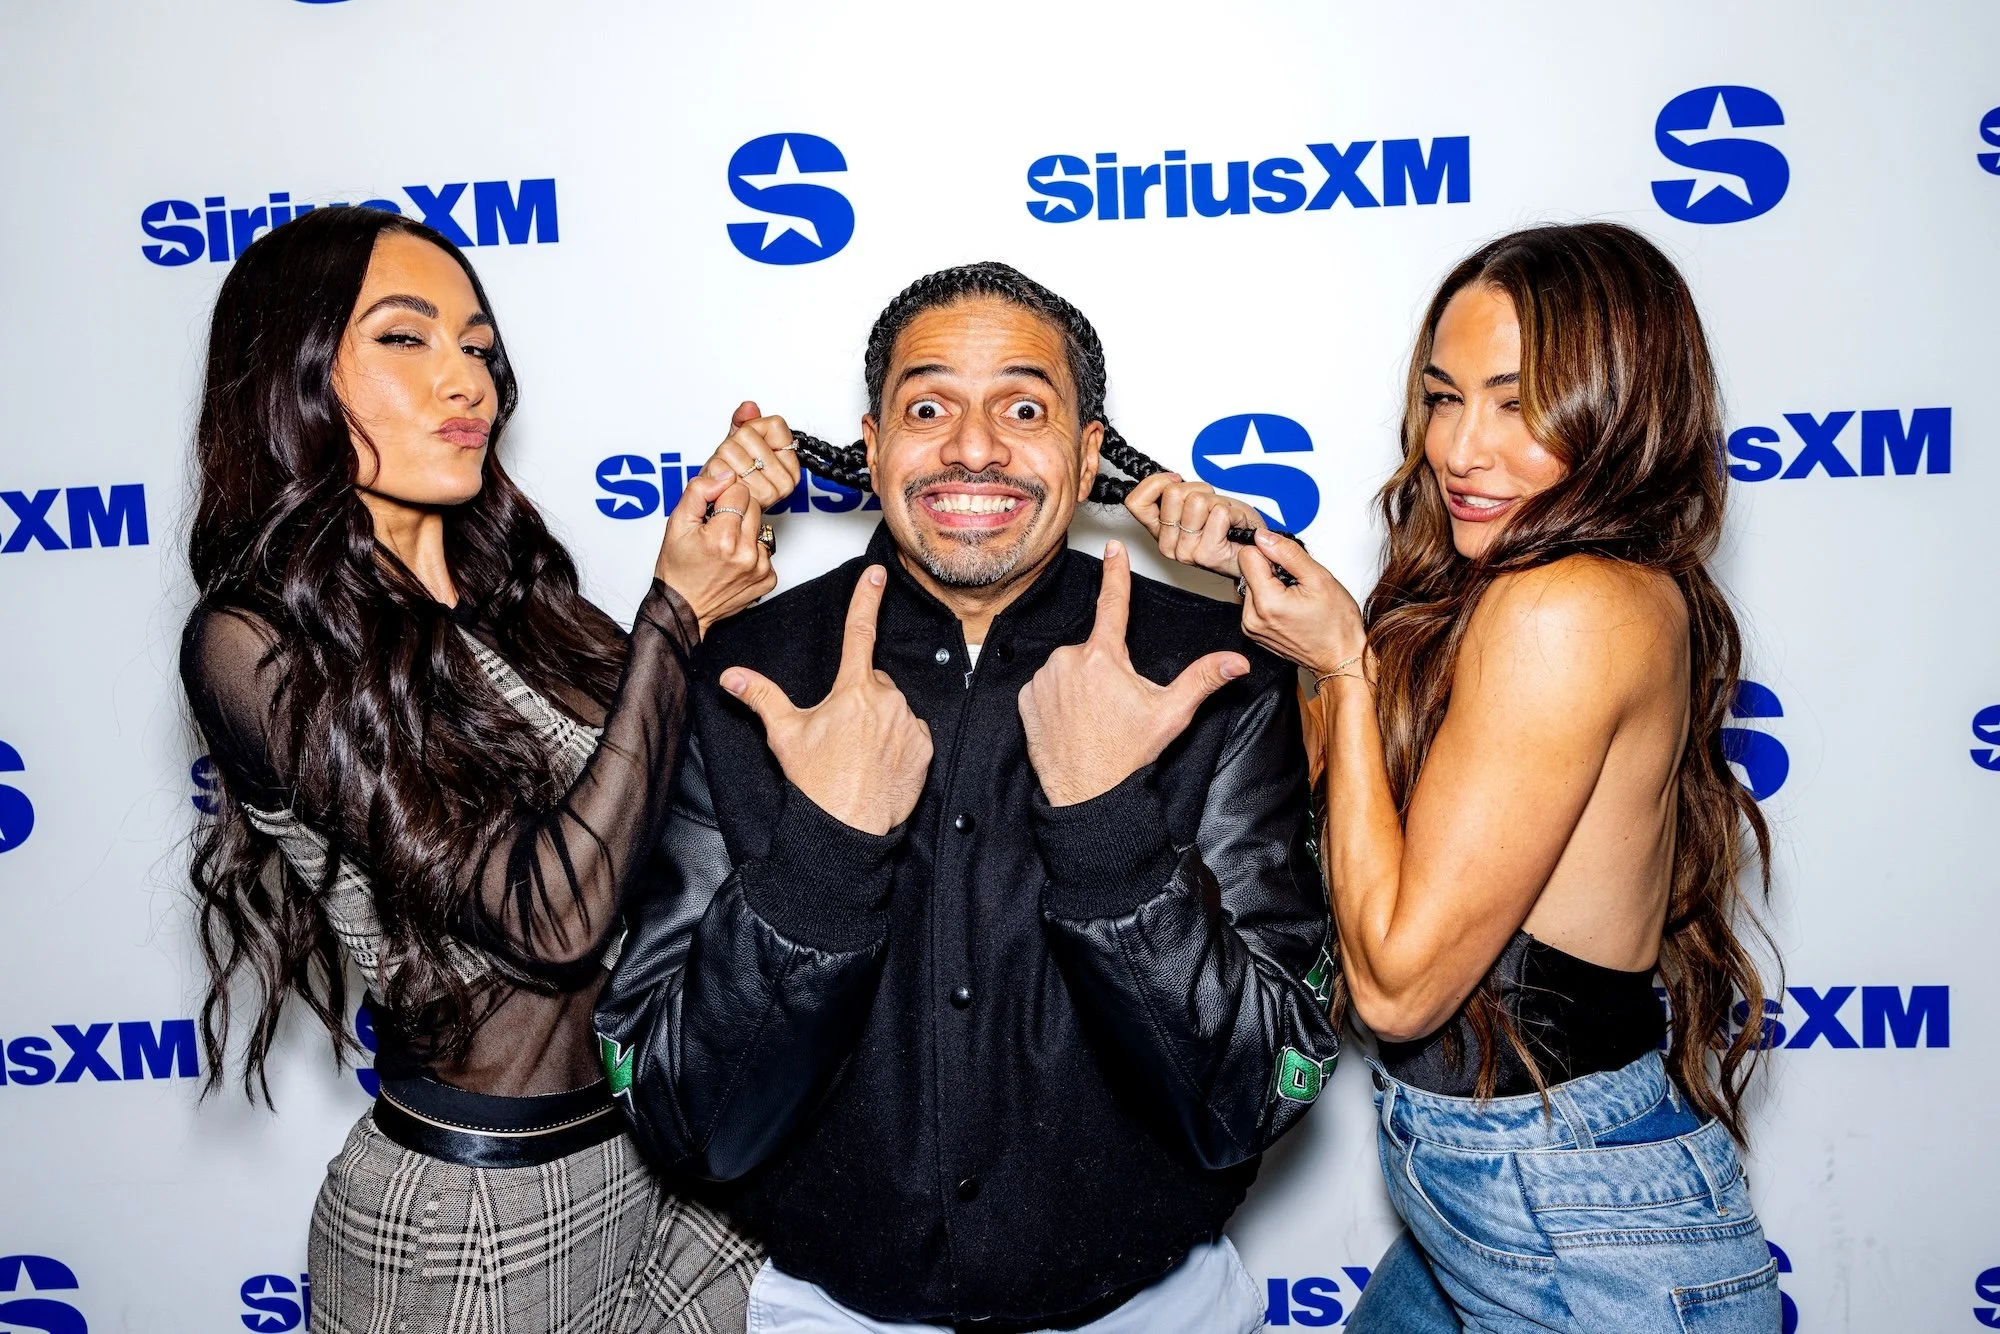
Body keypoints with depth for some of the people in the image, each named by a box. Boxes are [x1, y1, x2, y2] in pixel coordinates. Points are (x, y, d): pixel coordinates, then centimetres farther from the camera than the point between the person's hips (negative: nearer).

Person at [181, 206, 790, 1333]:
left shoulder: (508, 586, 4)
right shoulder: (255, 643, -16)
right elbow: (553, 915, -24)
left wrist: (726, 535, -8)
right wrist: (674, 612, -18)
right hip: (473, 1208, -6)